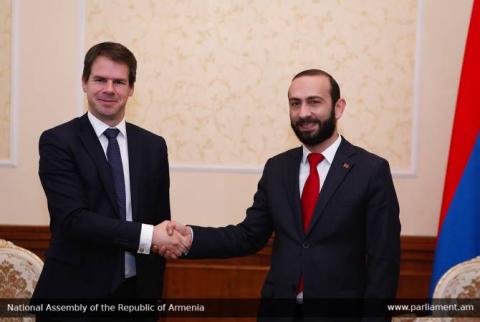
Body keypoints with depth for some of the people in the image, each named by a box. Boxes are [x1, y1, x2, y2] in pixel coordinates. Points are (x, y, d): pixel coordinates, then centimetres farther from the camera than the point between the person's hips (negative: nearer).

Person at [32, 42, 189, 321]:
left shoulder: (153, 146, 6)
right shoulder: (58, 141, -7)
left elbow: (160, 220, 9)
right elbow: (73, 218, -18)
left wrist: (154, 292, 5)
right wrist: (147, 236, -24)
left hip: (136, 290, 4)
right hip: (76, 291, -3)